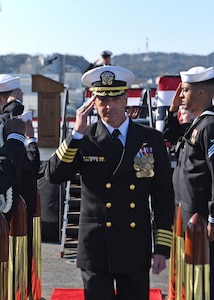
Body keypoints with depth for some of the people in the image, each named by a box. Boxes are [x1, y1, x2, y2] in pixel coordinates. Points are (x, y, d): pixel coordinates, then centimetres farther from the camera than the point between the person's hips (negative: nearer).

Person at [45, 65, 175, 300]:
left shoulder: (152, 139, 2)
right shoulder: (83, 139, 1)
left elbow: (163, 197, 3)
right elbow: (53, 175, -12)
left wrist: (162, 247, 0)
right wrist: (77, 133, -17)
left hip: (136, 249, 1)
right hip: (95, 249, -1)